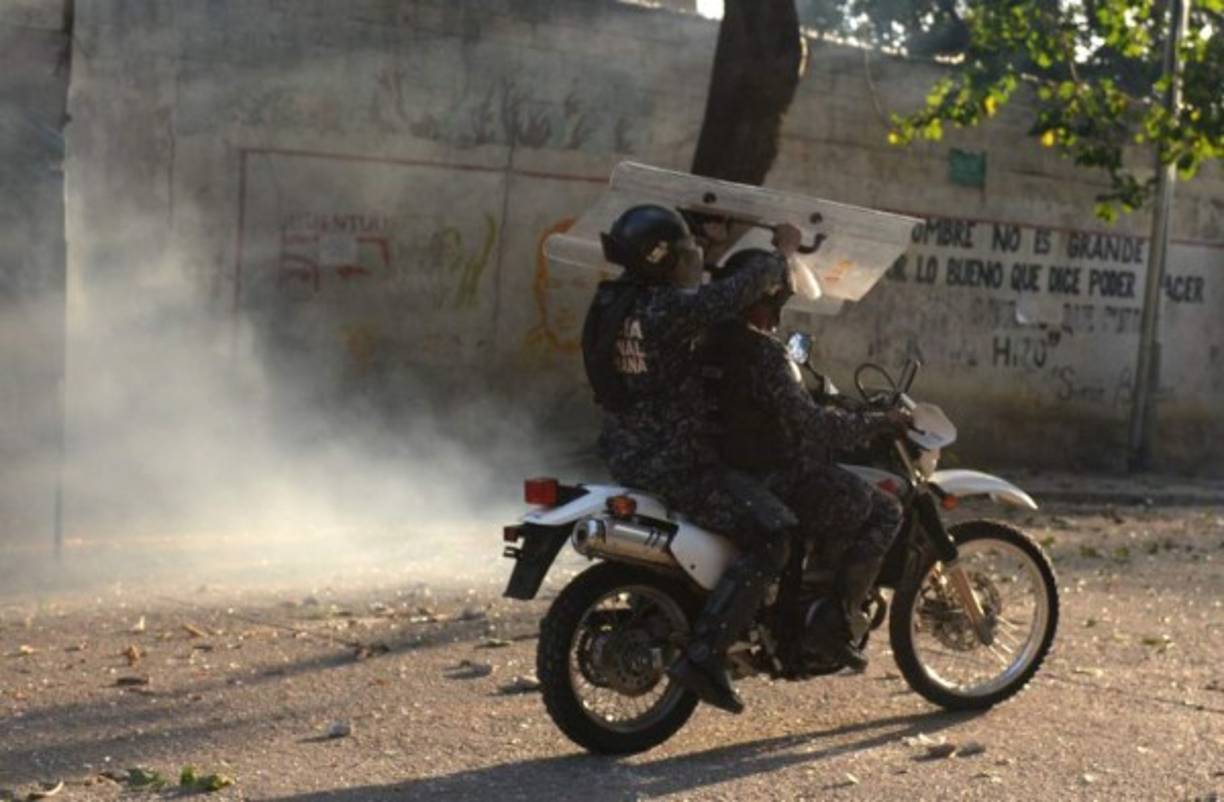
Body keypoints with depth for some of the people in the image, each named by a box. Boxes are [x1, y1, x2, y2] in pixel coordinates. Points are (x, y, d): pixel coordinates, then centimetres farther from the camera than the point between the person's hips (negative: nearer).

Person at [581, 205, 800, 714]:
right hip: (673, 462, -10)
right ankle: (703, 656, -15)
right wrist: (782, 252, 0)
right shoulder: (668, 309, -21)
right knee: (772, 532, -11)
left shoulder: (611, 302, 7)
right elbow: (737, 291, -19)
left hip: (627, 455, 10)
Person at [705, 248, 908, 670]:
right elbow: (808, 424, -27)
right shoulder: (763, 352, -22)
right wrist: (880, 422, -16)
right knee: (884, 511, -1)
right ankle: (836, 621, -6)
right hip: (776, 484, -10)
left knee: (847, 496, 29)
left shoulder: (714, 341, 7)